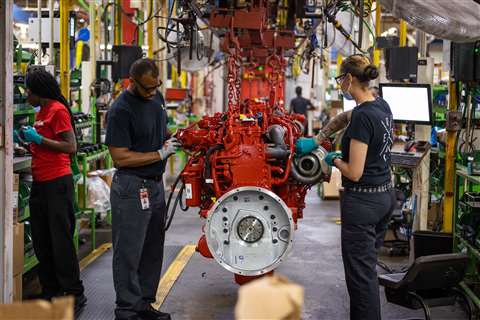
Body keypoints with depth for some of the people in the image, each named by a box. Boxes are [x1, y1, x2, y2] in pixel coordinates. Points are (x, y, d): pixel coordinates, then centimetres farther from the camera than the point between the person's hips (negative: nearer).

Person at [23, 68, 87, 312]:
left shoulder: (58, 110, -10)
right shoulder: (41, 112, 16)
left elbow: (70, 147, -16)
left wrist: (38, 139, -15)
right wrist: (28, 139, 8)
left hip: (57, 182, -9)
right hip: (40, 182, 9)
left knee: (61, 240, -4)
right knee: (41, 242, 12)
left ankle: (74, 294, 5)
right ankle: (50, 292, 22)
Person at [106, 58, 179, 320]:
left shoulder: (156, 98, 8)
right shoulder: (121, 110, -18)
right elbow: (120, 157, -20)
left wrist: (171, 141, 4)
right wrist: (160, 154, -17)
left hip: (155, 184, 8)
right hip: (131, 187, -8)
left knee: (152, 250, 15)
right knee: (129, 252, 0)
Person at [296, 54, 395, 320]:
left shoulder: (363, 117, -23)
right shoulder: (381, 105, 5)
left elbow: (354, 172, -22)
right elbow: (345, 117, 25)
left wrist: (334, 159, -4)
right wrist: (316, 140, 25)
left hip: (362, 202, -9)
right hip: (385, 196, 9)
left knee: (361, 274, 0)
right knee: (367, 266, 20)